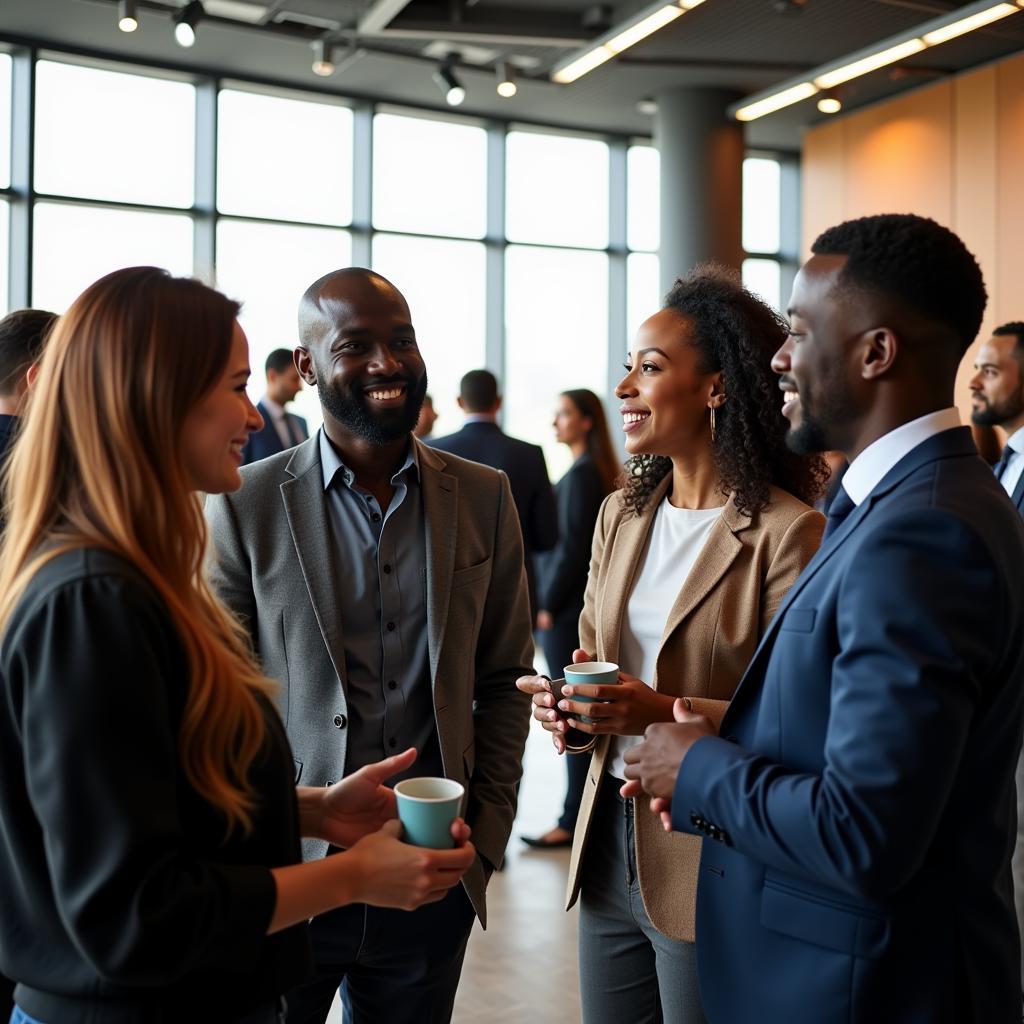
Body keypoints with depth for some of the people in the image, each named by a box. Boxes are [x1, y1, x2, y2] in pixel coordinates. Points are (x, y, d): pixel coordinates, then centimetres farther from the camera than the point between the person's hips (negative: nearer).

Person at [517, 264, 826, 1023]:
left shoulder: (788, 532, -15)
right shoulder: (620, 515, 8)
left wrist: (663, 713, -26)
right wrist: (569, 707, -7)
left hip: (712, 857, -6)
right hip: (608, 840, 6)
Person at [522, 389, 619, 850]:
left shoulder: (581, 474, -14)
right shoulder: (598, 471, 14)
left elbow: (572, 546, -17)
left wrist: (549, 606, -11)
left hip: (568, 606, -10)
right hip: (585, 601, 10)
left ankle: (574, 820, 2)